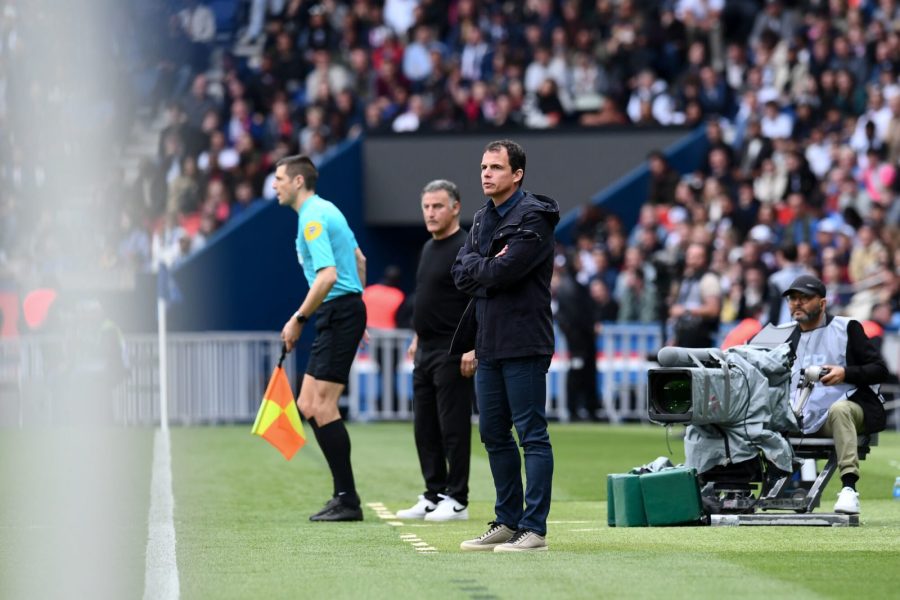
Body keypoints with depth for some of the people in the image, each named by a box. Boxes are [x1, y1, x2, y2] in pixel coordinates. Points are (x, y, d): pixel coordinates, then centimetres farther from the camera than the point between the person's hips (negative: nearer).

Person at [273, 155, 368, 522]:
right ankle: (343, 495, 9)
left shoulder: (313, 219, -15)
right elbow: (359, 260, 26)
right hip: (340, 313, 10)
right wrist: (357, 306, 29)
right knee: (307, 406, 9)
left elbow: (327, 276, -25)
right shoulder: (326, 210, 17)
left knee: (322, 407, -11)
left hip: (339, 313, -10)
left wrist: (298, 320, -20)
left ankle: (347, 501, -10)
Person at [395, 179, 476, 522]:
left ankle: (456, 501, -1)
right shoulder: (429, 248, 16)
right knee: (425, 428, 10)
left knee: (453, 427, -6)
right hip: (426, 351, 9)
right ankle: (433, 496, 16)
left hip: (453, 352, -9)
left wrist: (473, 346, -23)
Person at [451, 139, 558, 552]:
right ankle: (508, 522, 22)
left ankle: (534, 529, -7)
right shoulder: (483, 219, 17)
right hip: (488, 343, 9)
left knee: (532, 434, -7)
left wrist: (477, 269, -2)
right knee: (494, 435, 13)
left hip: (523, 344, -9)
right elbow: (461, 274, 8)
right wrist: (490, 265, -8)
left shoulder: (533, 217, -10)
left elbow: (503, 272, -20)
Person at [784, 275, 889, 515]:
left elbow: (880, 370, 0)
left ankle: (849, 487, -48)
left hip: (852, 405, -4)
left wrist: (845, 373, -17)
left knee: (839, 409, -38)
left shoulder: (846, 328, 6)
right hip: (803, 419, 4)